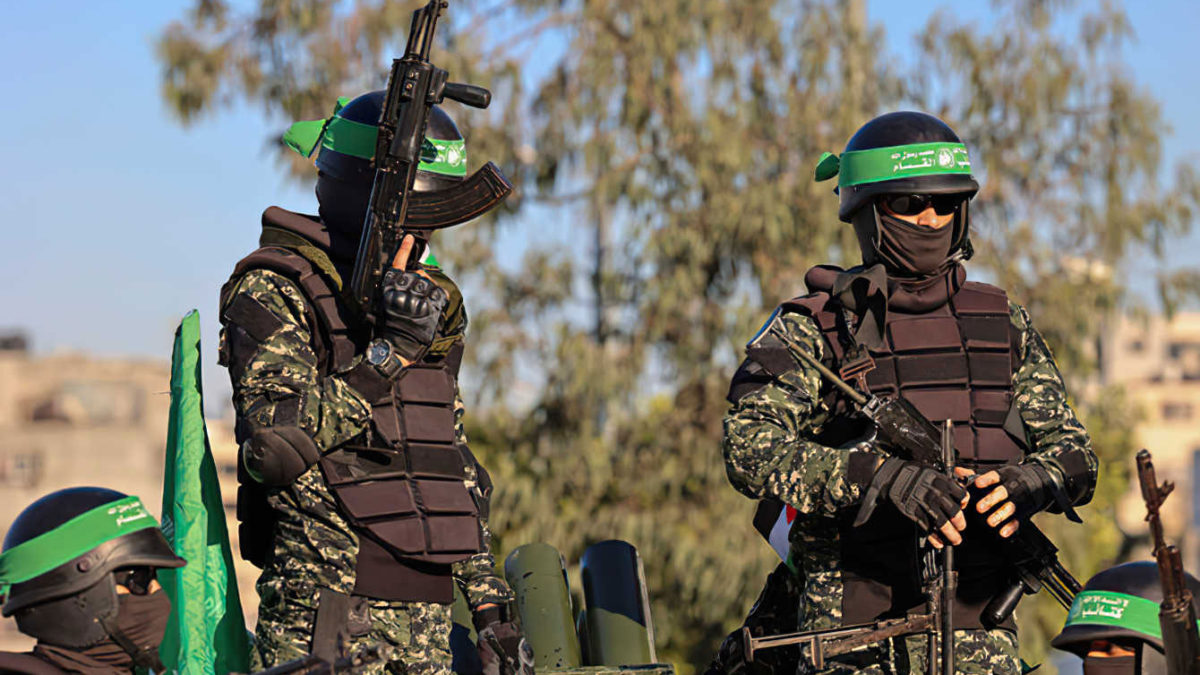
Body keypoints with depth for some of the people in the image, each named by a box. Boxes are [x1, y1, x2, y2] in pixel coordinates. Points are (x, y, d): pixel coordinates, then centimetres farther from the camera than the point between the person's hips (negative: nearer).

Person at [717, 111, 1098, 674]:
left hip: (975, 614, 3)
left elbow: (1073, 450, 12)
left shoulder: (1004, 325, 15)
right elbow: (750, 448, -14)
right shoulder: (810, 328, 1)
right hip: (851, 617, -3)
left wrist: (1027, 482, -13)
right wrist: (881, 475, -27)